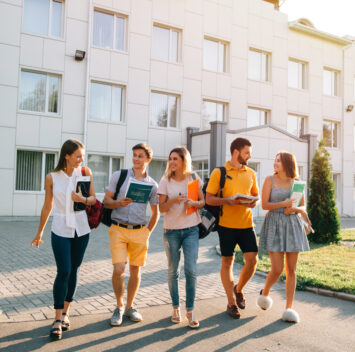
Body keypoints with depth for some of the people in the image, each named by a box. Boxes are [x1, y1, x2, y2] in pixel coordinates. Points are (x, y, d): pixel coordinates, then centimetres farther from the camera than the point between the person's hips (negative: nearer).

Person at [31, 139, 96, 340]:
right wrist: (39, 233, 11)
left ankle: (66, 313, 24)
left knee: (74, 271, 9)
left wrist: (82, 199, -19)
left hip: (81, 229, 2)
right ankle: (58, 320, 2)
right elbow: (47, 206, 5)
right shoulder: (52, 178, -4)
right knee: (63, 271, -8)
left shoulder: (85, 172, -2)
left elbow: (93, 199, 4)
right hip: (61, 230, -2)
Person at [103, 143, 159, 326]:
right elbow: (106, 201, 4)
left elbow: (155, 213, 15)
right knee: (118, 269, -10)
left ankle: (129, 306, 26)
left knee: (135, 270, 7)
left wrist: (148, 232, 6)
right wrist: (119, 203, -15)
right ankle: (119, 306, 13)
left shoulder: (152, 184, 7)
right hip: (118, 230, -2)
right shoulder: (118, 176, 4)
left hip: (139, 232, 2)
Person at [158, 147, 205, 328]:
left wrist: (193, 203, -14)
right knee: (173, 271, 8)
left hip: (191, 229, 0)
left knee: (191, 270, -6)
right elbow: (161, 208, -3)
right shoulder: (165, 181, 0)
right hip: (171, 230, 0)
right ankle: (175, 308, 24)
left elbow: (203, 201, 7)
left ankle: (190, 310, 8)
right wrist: (174, 200, -22)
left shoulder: (194, 179, 2)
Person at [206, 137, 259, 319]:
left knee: (252, 260, -1)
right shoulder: (219, 173, -3)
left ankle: (238, 289, 28)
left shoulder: (250, 173, 10)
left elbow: (255, 195, 20)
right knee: (227, 262, 6)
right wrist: (227, 200, -21)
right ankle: (231, 303, 20)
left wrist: (254, 202, -4)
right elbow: (208, 199, -4)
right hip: (227, 224, -3)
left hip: (246, 224, 4)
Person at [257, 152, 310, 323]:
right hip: (274, 225, -3)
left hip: (293, 226, 3)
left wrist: (295, 209, -10)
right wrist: (283, 204, -18)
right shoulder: (270, 180, 0)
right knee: (277, 270, -7)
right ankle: (265, 292, 24)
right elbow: (264, 205, -5)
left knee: (291, 270, 3)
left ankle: (289, 308, 12)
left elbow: (303, 207, 12)